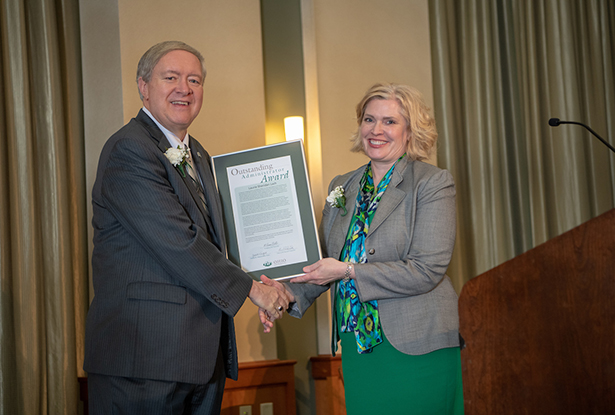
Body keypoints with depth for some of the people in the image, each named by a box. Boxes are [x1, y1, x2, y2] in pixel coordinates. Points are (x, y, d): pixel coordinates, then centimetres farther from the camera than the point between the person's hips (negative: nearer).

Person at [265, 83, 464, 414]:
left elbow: (427, 270, -15)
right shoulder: (342, 187, 12)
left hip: (415, 349, -5)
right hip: (356, 346, 5)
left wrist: (348, 271, -17)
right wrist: (290, 294, -4)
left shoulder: (434, 184, -6)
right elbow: (323, 260, 16)